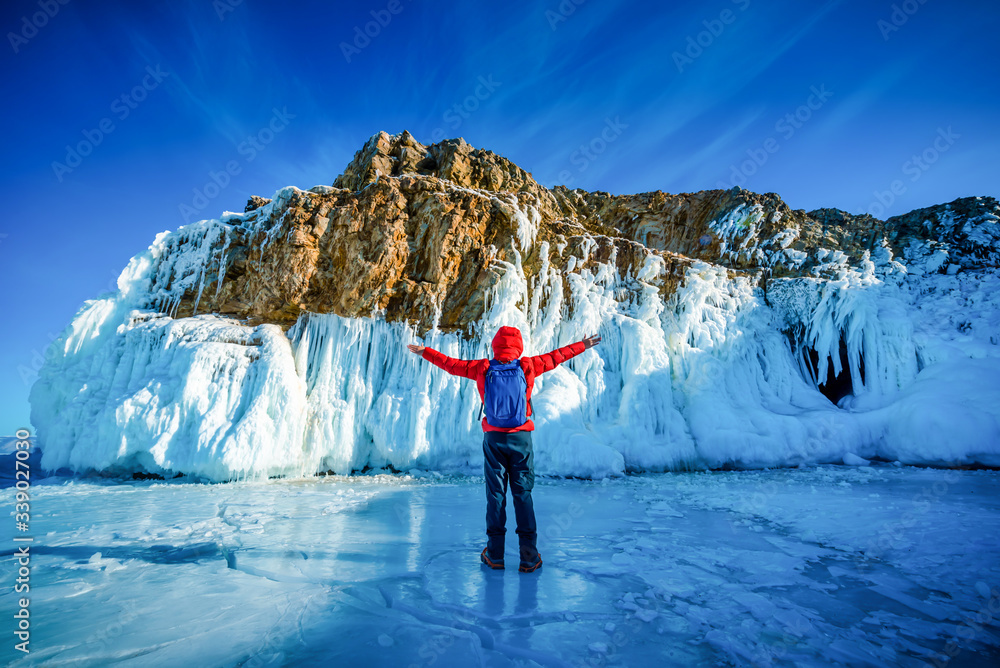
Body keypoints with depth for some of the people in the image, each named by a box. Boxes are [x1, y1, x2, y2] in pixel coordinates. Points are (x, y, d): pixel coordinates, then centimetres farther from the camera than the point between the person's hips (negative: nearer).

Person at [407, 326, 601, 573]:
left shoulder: (483, 368, -1)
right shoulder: (527, 366, -2)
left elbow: (452, 364, 8)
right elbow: (555, 357, 8)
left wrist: (424, 352, 21)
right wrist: (582, 346, 21)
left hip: (494, 438, 1)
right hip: (521, 437, 0)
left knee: (495, 494, 8)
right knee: (523, 494, 5)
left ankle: (495, 555, 15)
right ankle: (529, 556, 8)